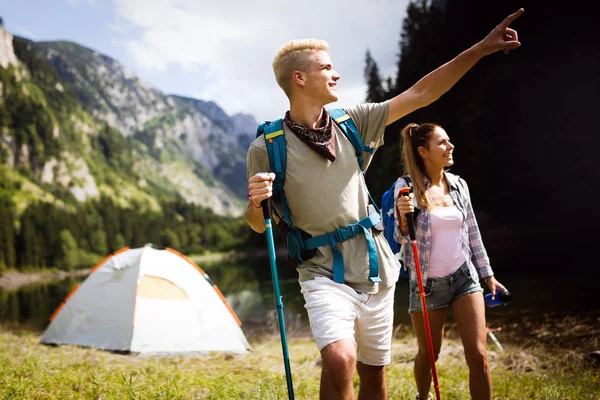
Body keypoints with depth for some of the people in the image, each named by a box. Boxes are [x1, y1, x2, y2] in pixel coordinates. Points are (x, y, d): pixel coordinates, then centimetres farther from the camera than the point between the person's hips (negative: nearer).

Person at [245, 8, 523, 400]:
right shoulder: (267, 147, -7)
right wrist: (257, 202, -23)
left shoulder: (353, 122, 3)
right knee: (340, 361, -28)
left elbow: (419, 94, 3)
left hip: (375, 270, 4)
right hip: (325, 274, -4)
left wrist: (480, 48, -1)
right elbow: (260, 225, 1)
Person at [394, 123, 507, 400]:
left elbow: (472, 234, 12)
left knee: (478, 356, -5)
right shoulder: (407, 186, -9)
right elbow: (402, 239, -9)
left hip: (465, 277, 3)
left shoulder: (459, 185, 3)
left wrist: (488, 275, 14)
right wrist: (402, 217, -31)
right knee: (428, 355, 12)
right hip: (427, 283, -3)